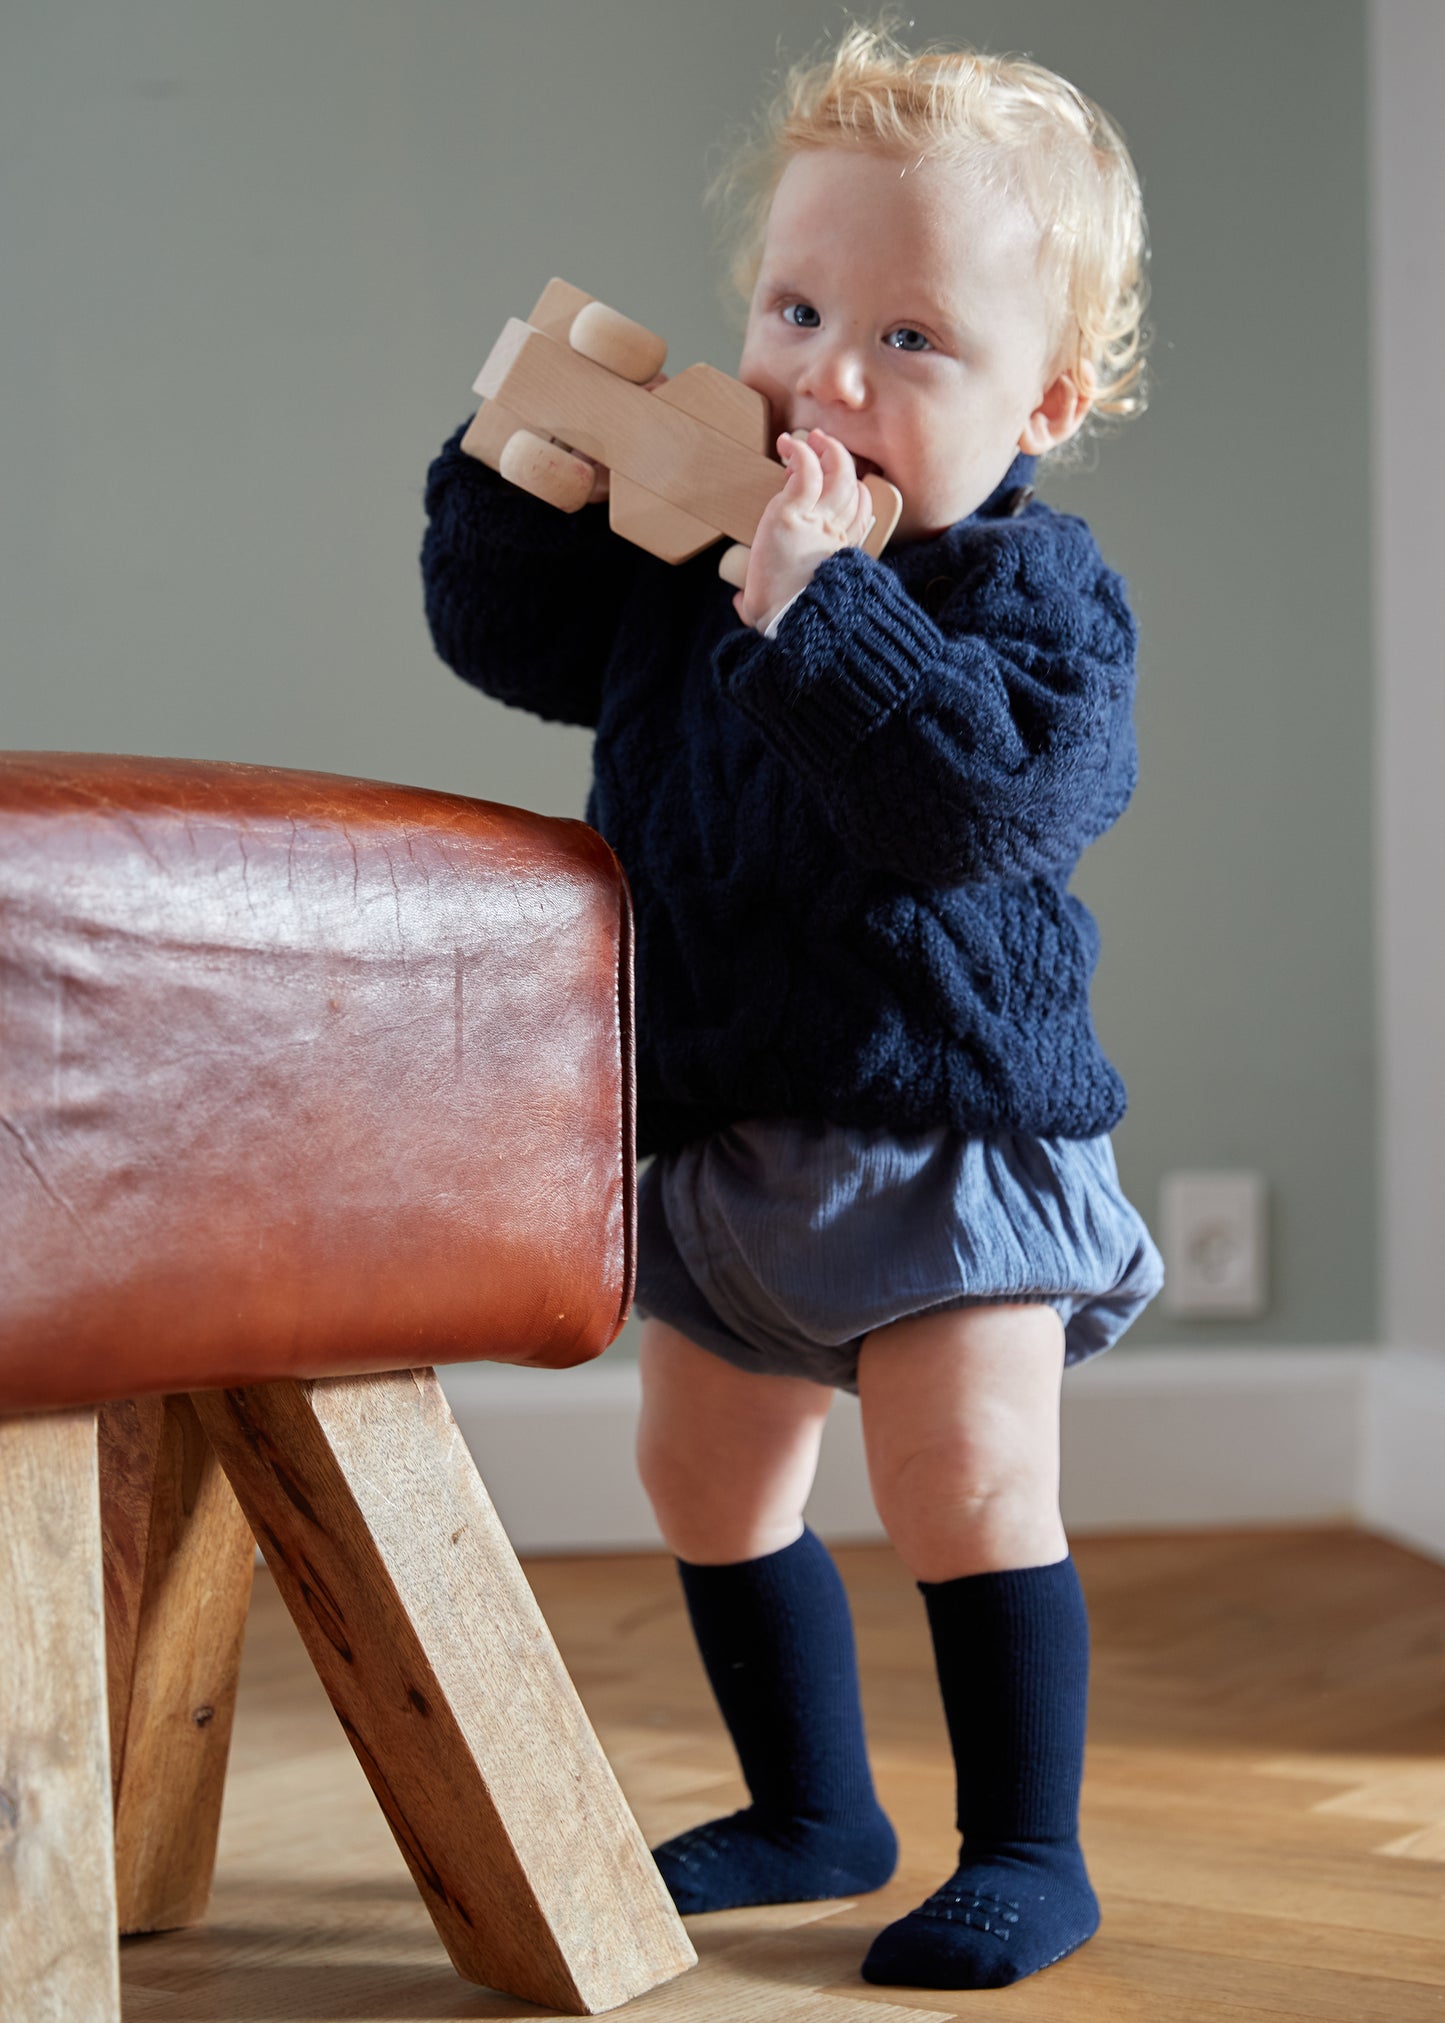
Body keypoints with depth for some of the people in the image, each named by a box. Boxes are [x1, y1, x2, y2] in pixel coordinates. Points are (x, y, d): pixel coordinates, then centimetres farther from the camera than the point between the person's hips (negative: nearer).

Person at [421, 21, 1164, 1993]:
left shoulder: (1036, 589, -15)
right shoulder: (683, 537, 3)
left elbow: (978, 794, -31)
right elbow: (508, 635, 10)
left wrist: (819, 597, -34)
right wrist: (527, 459, -5)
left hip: (948, 1119, -7)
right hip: (725, 1127, 7)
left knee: (970, 1492, -10)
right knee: (706, 1473, 17)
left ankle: (1028, 1850, 9)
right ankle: (813, 1808, 35)